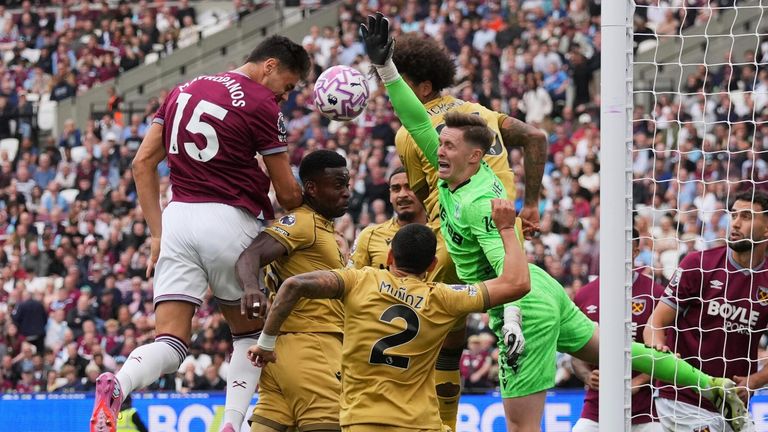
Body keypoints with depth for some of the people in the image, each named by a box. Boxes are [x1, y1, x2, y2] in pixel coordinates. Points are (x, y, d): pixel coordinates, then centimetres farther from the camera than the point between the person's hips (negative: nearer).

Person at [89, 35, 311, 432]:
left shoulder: (183, 91, 15)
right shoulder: (261, 104, -5)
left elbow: (143, 163, 13)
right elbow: (287, 194, -1)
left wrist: (157, 233, 14)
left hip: (177, 220, 5)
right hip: (230, 221, -5)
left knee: (170, 343, -2)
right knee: (251, 334, 18)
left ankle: (117, 385, -33)